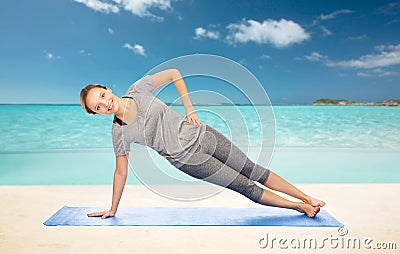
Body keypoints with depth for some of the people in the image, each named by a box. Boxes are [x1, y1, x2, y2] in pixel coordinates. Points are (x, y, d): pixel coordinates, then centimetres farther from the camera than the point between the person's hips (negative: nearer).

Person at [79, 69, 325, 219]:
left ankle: (307, 198, 25)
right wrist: (112, 210, 6)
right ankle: (300, 207, 21)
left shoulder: (138, 88, -10)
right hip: (187, 158, -2)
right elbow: (121, 172, -1)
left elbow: (174, 74, 2)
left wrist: (189, 107, -4)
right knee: (245, 187, 2)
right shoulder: (120, 133, -11)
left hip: (200, 134, 2)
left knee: (255, 171, 8)